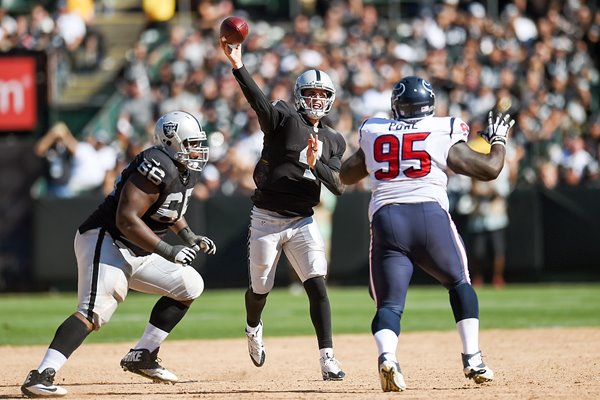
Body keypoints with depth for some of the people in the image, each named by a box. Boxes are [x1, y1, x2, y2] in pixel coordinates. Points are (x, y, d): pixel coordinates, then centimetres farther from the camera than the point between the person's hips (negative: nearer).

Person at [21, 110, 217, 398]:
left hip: (137, 252, 10)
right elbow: (126, 219, -28)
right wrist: (168, 251, -27)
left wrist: (189, 237, 17)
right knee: (94, 311, -27)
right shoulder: (158, 167, -21)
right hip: (104, 243, -10)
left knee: (190, 285, 14)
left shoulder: (186, 171, 10)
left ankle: (142, 357, 17)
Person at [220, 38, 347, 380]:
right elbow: (258, 100, -22)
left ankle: (328, 360, -15)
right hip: (266, 219, -2)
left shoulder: (334, 142, 8)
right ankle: (253, 329, 45)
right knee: (260, 289, 11)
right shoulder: (284, 118, -3)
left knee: (318, 286, -14)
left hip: (304, 223, 2)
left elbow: (339, 187, -1)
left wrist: (316, 164, -19)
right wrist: (238, 66, -39)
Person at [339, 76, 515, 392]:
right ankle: (473, 360, 12)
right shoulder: (443, 133, 10)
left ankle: (387, 355, -30)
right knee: (459, 284, 23)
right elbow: (490, 169, 12)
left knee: (389, 303, 2)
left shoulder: (373, 132, 17)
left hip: (386, 219, 1)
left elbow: (346, 174, 31)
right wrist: (498, 140, 32)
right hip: (430, 215, -1)